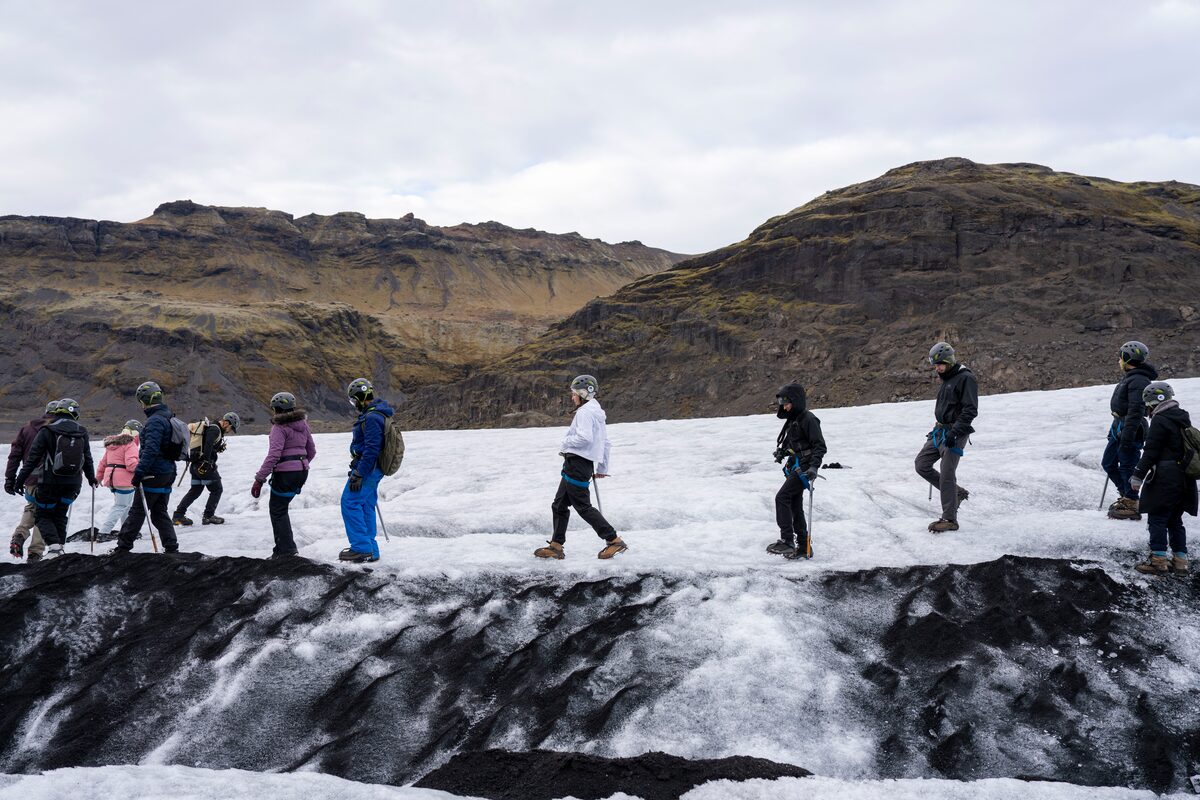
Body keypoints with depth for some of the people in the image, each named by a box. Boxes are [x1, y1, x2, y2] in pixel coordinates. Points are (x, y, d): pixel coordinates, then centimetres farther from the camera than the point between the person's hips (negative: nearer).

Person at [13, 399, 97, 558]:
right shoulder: (82, 433, 3)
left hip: (50, 482, -4)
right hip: (73, 483, 4)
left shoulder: (47, 431, -8)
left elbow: (33, 457, -10)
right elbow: (87, 458, 11)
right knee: (60, 515, 20)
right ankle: (60, 546, 12)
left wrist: (20, 478, -3)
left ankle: (53, 546, -12)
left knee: (42, 516, 8)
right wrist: (91, 478, 25)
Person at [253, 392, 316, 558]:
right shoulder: (302, 424, 10)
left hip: (285, 473, -8)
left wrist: (260, 479, -20)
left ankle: (285, 549, 2)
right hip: (301, 472, 8)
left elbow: (273, 455, -21)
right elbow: (311, 451, 17)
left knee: (277, 510, 5)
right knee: (279, 506, 20)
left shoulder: (279, 427, -13)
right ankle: (285, 546, 20)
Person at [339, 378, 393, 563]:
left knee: (350, 503, -9)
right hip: (373, 470, 10)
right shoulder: (378, 414, 15)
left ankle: (362, 548, -10)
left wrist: (358, 474, -24)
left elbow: (371, 449, -25)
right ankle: (370, 550, 17)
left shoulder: (372, 418, -19)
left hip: (366, 469, -10)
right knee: (366, 507, 13)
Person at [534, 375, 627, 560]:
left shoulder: (585, 411, -12)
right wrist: (602, 468, 28)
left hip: (577, 462, -10)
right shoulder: (597, 413, 19)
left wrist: (565, 443, -9)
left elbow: (584, 437, -25)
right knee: (559, 504, 13)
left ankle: (614, 540, -5)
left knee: (583, 506, -7)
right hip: (585, 465, 10)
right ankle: (556, 546, 14)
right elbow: (606, 442, 23)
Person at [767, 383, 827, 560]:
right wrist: (782, 451, 10)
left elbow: (820, 446, -18)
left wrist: (813, 467, -29)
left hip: (803, 468, -10)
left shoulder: (808, 419, -14)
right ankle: (803, 547, 17)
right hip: (794, 467, 10)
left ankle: (786, 541, -18)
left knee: (782, 497, -18)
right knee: (795, 506, 11)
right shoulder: (793, 420, 15)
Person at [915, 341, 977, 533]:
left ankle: (950, 519, -6)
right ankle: (956, 492, 14)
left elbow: (970, 410, -19)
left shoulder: (965, 379, -12)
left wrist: (954, 431, -25)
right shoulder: (947, 379, 17)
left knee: (947, 474, -11)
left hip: (955, 433, -10)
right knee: (922, 464, 5)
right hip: (940, 431, 10)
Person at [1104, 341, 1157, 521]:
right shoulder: (1129, 377, 13)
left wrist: (1127, 435, -27)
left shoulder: (1139, 381, -20)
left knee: (1127, 467, -4)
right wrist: (1114, 429, 27)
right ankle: (1126, 495, 29)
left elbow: (1136, 411, -25)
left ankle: (1132, 506, 5)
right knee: (1108, 463, 18)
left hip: (1130, 431, -10)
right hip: (1119, 427, 10)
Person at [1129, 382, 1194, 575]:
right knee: (1175, 520, 15)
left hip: (1164, 480, -8)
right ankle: (1180, 560, 16)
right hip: (1185, 481, 9)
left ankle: (1159, 560, 0)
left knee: (1157, 519, -1)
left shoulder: (1160, 420, -15)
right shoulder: (1183, 418, 12)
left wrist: (1138, 476, -10)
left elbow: (1151, 452, -16)